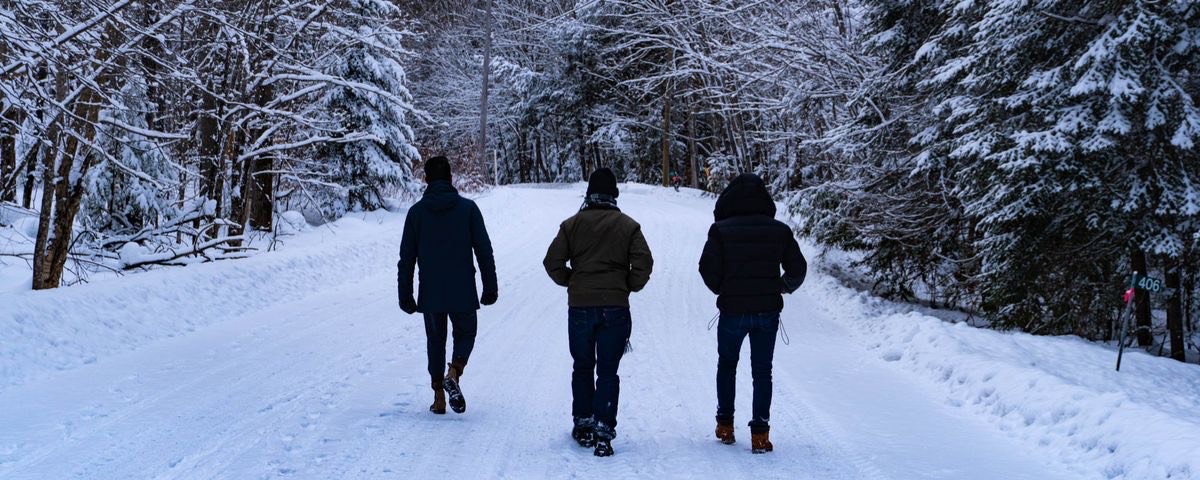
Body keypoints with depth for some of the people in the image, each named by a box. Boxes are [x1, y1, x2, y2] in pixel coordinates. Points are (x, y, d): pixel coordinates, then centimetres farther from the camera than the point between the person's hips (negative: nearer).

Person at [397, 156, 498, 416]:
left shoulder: (417, 212, 0)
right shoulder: (467, 208, -3)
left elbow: (407, 258, 1)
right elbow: (484, 251, -4)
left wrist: (405, 295, 7)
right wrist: (490, 287, 2)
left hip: (430, 294, 1)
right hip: (463, 292, -1)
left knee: (435, 341, 14)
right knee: (465, 333, 16)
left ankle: (438, 397, 11)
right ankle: (453, 374, -11)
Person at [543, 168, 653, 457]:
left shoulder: (572, 224, 1)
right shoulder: (628, 226, 0)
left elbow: (552, 262, -1)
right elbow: (644, 263, -7)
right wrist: (630, 286, 9)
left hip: (579, 306, 1)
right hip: (615, 307, -1)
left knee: (583, 367, 17)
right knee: (608, 371, 3)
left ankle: (583, 425, 21)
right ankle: (603, 432, -5)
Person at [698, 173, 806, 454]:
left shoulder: (721, 230, -8)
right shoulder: (780, 231, 0)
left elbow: (708, 268, -11)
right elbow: (798, 269, 3)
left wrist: (722, 290, 9)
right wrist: (784, 287, 23)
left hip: (732, 311, -1)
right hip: (768, 311, 1)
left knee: (726, 365, 19)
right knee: (762, 371, 9)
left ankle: (725, 425, 20)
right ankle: (760, 433, 3)